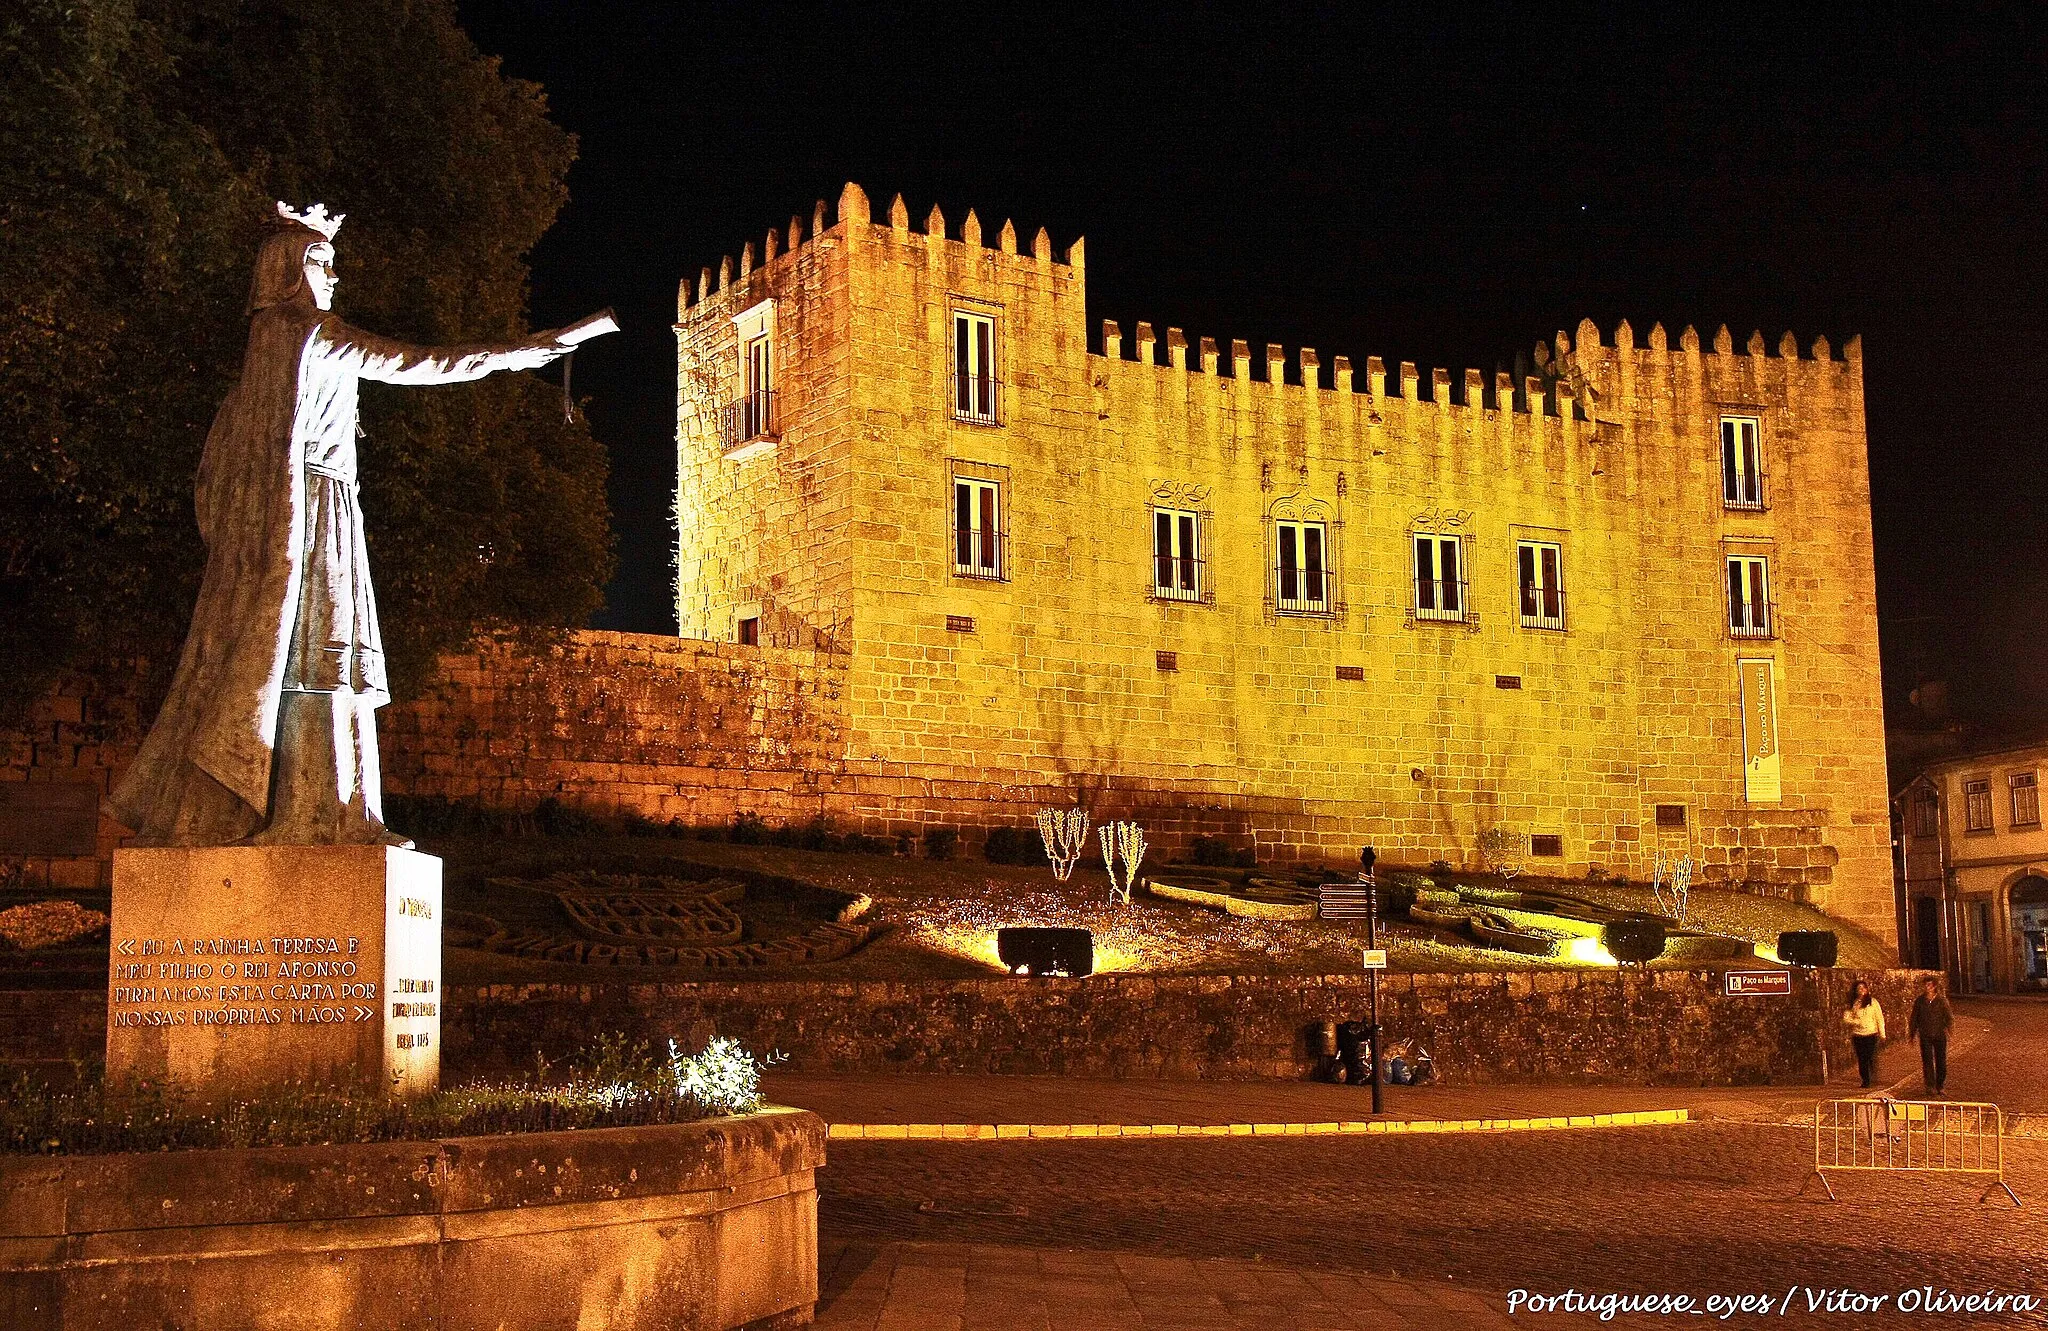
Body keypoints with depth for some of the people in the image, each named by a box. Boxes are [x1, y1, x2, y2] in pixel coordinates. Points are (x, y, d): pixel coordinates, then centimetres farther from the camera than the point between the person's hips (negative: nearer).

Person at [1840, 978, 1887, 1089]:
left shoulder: (1872, 1001, 5)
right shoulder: (1852, 1004, 8)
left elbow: (1879, 1018, 6)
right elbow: (1846, 1019, 4)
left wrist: (1882, 1033, 2)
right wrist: (1856, 1022, -13)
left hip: (1871, 1034, -2)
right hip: (1857, 1035, 2)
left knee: (1871, 1057, -14)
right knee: (1861, 1059, 2)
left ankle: (1874, 1079, -7)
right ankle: (1865, 1081, 10)